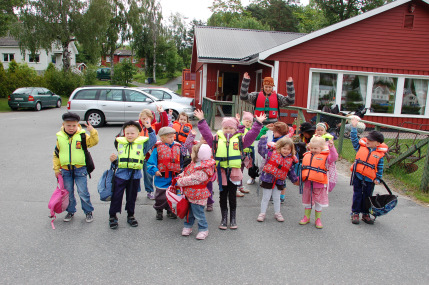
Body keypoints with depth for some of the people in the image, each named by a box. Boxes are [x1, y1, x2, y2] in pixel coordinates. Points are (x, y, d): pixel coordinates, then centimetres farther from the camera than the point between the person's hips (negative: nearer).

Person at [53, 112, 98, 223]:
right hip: (65, 170, 3)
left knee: (83, 192, -1)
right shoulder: (60, 137, 3)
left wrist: (92, 131, -30)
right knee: (68, 193, 13)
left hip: (80, 169, -3)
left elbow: (93, 142, -16)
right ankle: (70, 211, 31)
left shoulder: (82, 136, -5)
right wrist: (56, 169, 9)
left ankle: (88, 212, 15)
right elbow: (56, 154, 10)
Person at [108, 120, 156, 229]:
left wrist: (149, 129, -22)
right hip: (121, 174, 1)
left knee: (132, 196, 13)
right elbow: (118, 160, 13)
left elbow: (153, 140, -14)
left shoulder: (142, 144, 0)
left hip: (135, 175, -1)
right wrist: (114, 160, -8)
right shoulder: (120, 143, 7)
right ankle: (112, 216, 18)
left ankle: (130, 215, 30)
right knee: (116, 196, 3)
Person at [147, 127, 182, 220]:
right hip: (162, 177, -3)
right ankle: (159, 210, 27)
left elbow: (182, 161, 14)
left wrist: (182, 170, 6)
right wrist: (155, 170, -17)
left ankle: (170, 211, 31)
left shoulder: (177, 147, 6)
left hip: (174, 177, 4)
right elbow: (151, 161, -6)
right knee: (161, 195, 5)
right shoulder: (158, 148, -6)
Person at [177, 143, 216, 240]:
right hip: (190, 194, 9)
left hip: (197, 196, -9)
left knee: (198, 213, 3)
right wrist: (179, 177, 0)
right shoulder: (194, 164, 3)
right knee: (189, 211, 21)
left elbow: (191, 180, -28)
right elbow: (186, 172, 15)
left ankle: (203, 229, 19)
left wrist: (179, 182, -17)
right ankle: (188, 226, 36)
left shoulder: (203, 171, -29)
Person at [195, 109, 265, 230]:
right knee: (223, 196, 11)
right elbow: (206, 133, 8)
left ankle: (233, 218, 24)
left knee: (232, 196, 10)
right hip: (221, 172, 1)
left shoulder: (239, 139, 5)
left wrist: (258, 123, -2)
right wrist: (201, 120, 6)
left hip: (234, 172, -1)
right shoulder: (217, 139, 7)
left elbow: (252, 134, 2)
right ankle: (224, 218, 23)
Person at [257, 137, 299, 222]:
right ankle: (262, 213, 19)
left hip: (279, 181, 3)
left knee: (277, 198, 16)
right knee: (266, 197, 6)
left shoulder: (291, 160, 2)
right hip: (268, 178, -3)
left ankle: (277, 213, 33)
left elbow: (291, 172, 13)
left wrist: (295, 180, 18)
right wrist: (263, 139, -17)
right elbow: (262, 149, -12)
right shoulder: (272, 152, -10)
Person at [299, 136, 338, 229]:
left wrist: (331, 147, -37)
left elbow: (334, 158, -25)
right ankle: (306, 217, 33)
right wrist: (300, 179, 14)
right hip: (308, 184, 4)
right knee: (307, 201, 17)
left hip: (319, 184, -4)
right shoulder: (307, 156, 6)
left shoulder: (325, 156, -6)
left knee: (319, 203, 11)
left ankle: (318, 219, 27)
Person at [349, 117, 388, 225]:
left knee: (367, 196, 13)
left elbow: (380, 167, 2)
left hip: (370, 179, 0)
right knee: (357, 195, 8)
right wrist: (354, 127, -3)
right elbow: (354, 139, 4)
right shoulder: (361, 146, -1)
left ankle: (365, 214, 27)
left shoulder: (380, 153, -3)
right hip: (357, 176, 0)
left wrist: (378, 178, 1)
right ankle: (355, 213, 18)